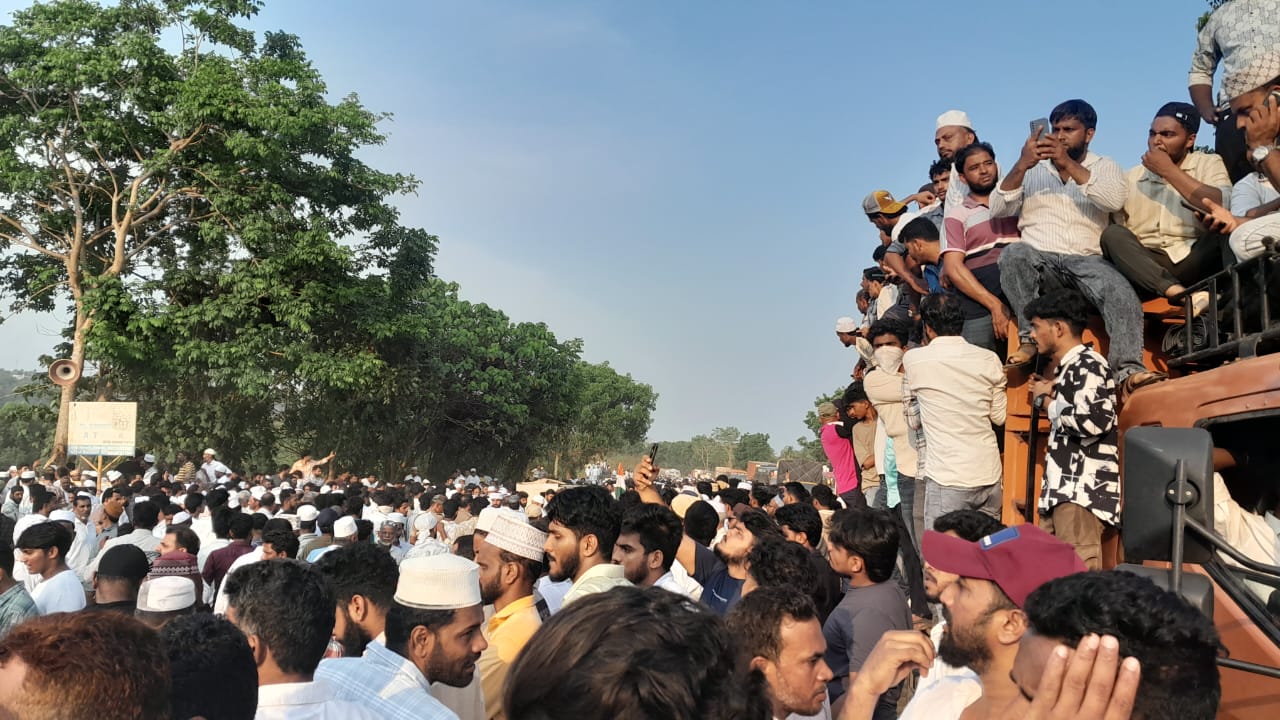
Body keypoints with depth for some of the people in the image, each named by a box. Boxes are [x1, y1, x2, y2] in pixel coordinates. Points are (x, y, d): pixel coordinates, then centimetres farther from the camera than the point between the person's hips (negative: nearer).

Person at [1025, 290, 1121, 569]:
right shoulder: (1068, 368, 21)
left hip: (1083, 489, -10)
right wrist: (1052, 395, 18)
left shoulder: (1087, 364, -8)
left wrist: (1047, 401, -9)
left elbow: (1091, 421, -23)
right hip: (1062, 488, 10)